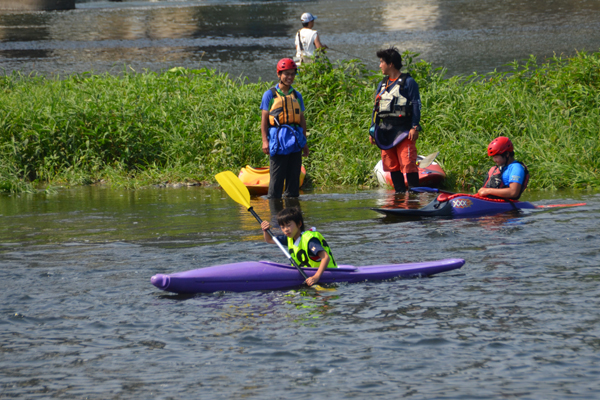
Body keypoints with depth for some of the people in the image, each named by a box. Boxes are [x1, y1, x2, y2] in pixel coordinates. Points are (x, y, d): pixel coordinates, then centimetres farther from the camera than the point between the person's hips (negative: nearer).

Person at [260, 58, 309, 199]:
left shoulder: (297, 96, 14)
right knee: (276, 176, -5)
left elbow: (302, 120, 17)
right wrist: (265, 141, -9)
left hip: (295, 141, 4)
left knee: (294, 175, 6)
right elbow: (264, 119, 0)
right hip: (278, 140, -4)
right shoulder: (270, 95, 3)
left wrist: (304, 142, 13)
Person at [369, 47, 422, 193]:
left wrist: (415, 127, -14)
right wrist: (372, 130, 16)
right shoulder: (383, 84, 19)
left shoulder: (408, 82, -2)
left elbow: (416, 105, -7)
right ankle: (400, 193, 11)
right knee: (391, 165, 6)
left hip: (403, 131, -7)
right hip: (386, 132, 7)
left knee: (408, 164, -12)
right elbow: (376, 108, 21)